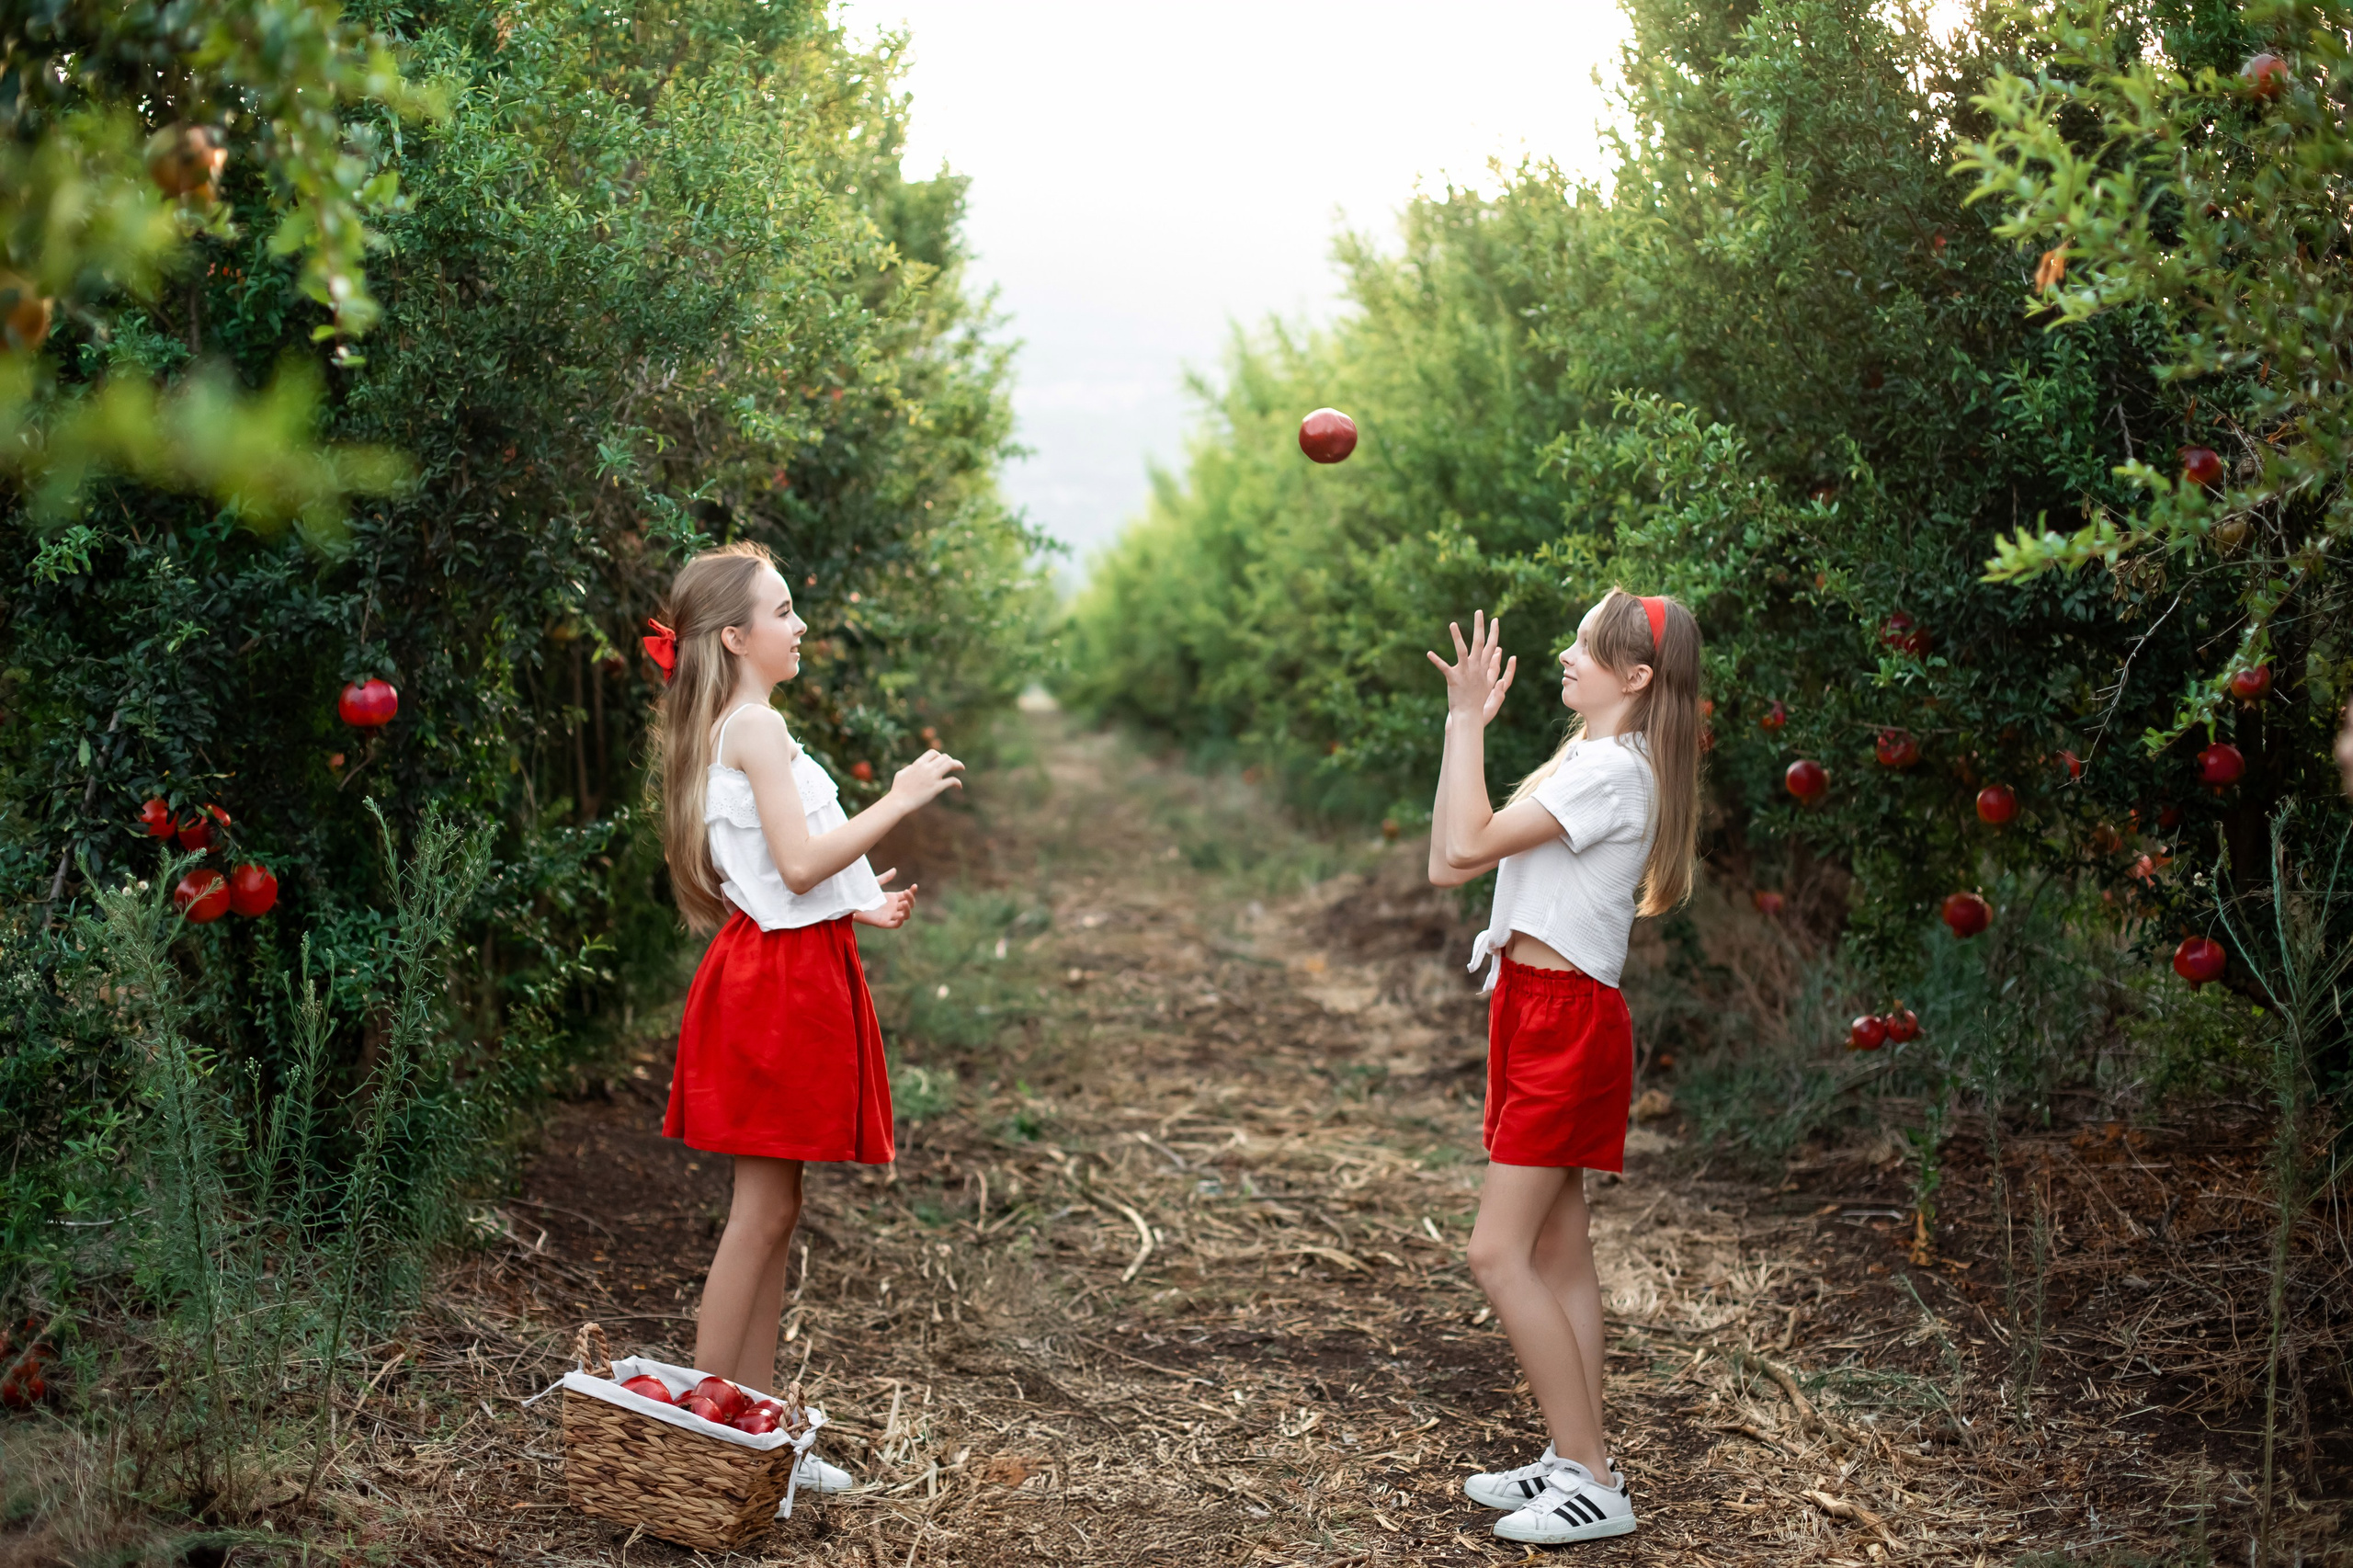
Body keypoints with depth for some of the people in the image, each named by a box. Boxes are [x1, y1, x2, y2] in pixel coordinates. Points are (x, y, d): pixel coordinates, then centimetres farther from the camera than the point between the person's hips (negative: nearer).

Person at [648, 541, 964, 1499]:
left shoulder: (730, 729, 16)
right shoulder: (757, 726, -14)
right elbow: (797, 864, -21)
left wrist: (856, 907, 22)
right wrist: (899, 801, -15)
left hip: (782, 970, 10)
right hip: (778, 982, -10)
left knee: (773, 1212, 12)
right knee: (764, 1209, -5)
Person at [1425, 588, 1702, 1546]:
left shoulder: (1612, 770, -15)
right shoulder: (1584, 765, 17)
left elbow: (1468, 844, -23)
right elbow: (1447, 863, 13)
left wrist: (1469, 721, -15)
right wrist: (1464, 721, 12)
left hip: (1569, 1020, -10)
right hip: (1536, 1011, 10)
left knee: (1498, 1254, -11)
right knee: (1557, 1257, 11)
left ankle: (1590, 1482, -6)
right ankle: (1576, 1462, 17)